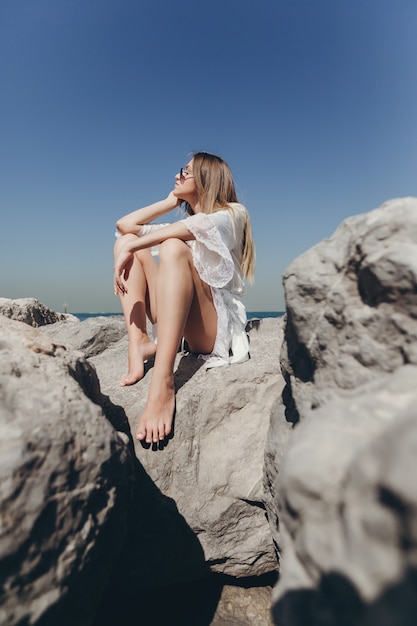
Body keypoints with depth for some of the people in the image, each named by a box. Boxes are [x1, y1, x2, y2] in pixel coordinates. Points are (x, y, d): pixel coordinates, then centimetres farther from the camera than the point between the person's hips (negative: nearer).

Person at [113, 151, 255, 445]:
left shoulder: (232, 214, 3)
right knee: (126, 239, 1)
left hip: (217, 329, -6)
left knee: (173, 246, -31)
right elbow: (124, 224, 14)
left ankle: (163, 384, -44)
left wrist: (130, 250, -19)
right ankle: (140, 344, -18)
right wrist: (171, 201, 17)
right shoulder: (183, 227, 23)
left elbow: (191, 227, -21)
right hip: (179, 328, 7)